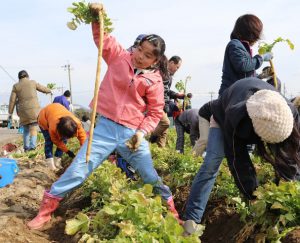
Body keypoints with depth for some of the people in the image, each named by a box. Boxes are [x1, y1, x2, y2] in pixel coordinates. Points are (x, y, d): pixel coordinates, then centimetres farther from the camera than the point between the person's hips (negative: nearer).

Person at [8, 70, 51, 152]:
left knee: (26, 129, 17)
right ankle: (32, 146, -22)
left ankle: (26, 147, 13)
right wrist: (49, 90, 40)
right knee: (33, 128, -6)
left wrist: (10, 113, 7)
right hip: (34, 109, -2)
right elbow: (43, 89, 18)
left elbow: (12, 100, 2)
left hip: (23, 111, 2)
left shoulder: (16, 86, 6)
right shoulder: (32, 82, 5)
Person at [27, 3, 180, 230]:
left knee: (151, 177, 8)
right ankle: (47, 207, 11)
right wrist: (98, 16, -17)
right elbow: (103, 37, 2)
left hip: (132, 134, 0)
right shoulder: (119, 56, 1)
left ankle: (170, 208, 31)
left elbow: (155, 112, 3)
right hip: (105, 127, 0)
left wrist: (143, 132, -10)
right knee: (78, 170, -2)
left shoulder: (154, 81, -2)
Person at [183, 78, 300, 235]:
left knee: (282, 158, -8)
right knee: (212, 162, -20)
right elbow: (238, 160, -37)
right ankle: (192, 219, -16)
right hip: (223, 118, -4)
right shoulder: (235, 118, -47)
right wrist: (253, 195, -32)